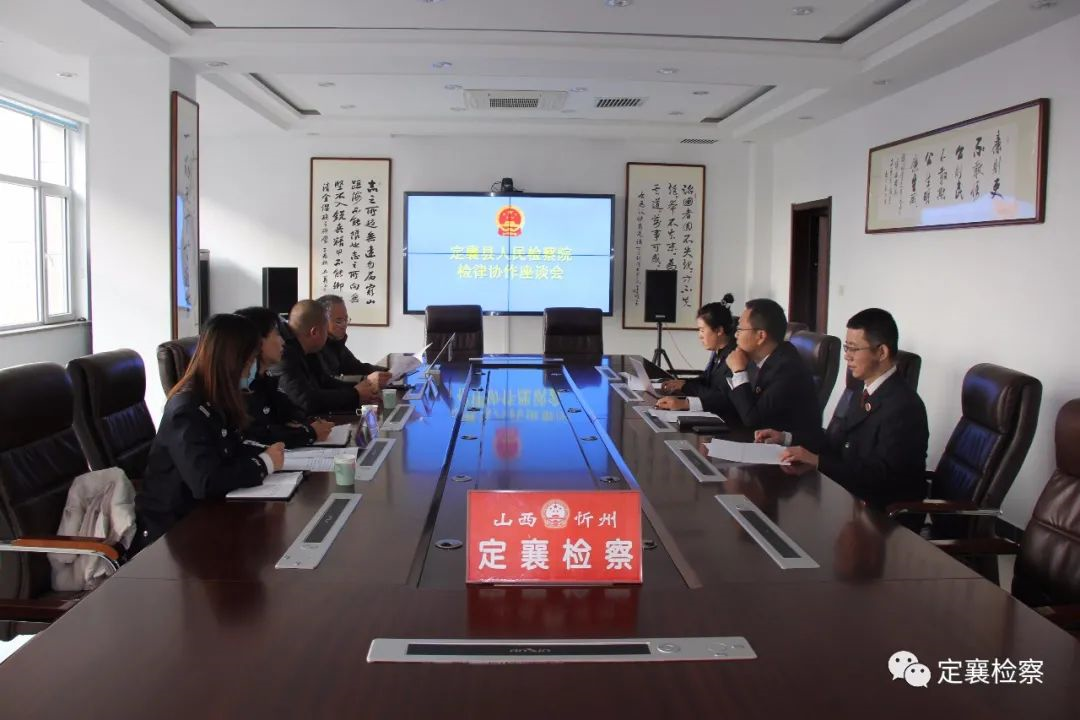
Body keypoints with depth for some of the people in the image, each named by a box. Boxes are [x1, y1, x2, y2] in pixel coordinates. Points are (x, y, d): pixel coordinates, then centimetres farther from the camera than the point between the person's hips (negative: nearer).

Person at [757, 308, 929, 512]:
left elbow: (882, 474, -24)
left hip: (881, 512, -8)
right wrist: (786, 438, 2)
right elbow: (839, 442, 13)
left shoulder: (903, 406, -20)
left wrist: (817, 460, -26)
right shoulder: (863, 393, 9)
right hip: (852, 495, 8)